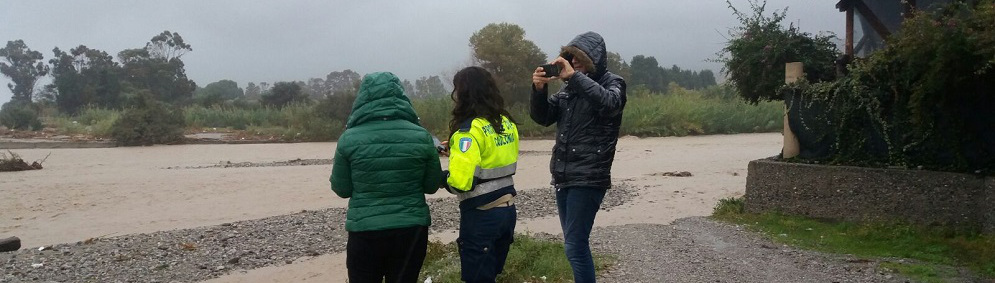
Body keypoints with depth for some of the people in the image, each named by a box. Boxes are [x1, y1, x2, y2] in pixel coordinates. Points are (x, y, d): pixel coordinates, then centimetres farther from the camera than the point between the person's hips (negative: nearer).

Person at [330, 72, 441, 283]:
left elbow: (341, 189, 0)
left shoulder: (349, 139, -9)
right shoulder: (421, 136, -6)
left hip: (365, 231, -1)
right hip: (411, 229, 1)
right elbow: (431, 185, 4)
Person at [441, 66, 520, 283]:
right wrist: (457, 152, 16)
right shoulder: (506, 122, 6)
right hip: (507, 208, 8)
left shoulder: (470, 129, -18)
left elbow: (461, 180, -26)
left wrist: (440, 176, -5)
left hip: (481, 215, -8)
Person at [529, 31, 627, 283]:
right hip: (563, 177, 7)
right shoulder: (569, 87, 13)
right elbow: (543, 117, 9)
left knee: (575, 246, -11)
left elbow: (609, 103, -26)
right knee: (575, 243, 13)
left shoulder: (612, 83, -3)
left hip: (588, 179, -7)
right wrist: (539, 90, -9)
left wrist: (575, 76, -29)